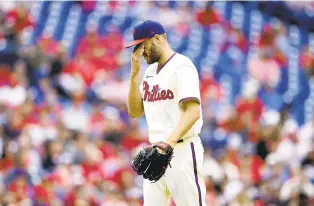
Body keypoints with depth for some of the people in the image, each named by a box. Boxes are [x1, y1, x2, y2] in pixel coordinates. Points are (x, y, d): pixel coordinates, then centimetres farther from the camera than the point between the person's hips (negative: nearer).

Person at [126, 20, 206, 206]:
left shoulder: (182, 66, -9)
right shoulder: (150, 71, 17)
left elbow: (193, 112, -21)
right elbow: (135, 112, 14)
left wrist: (170, 142, -33)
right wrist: (134, 74, 3)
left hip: (182, 150, -8)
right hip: (155, 152, 8)